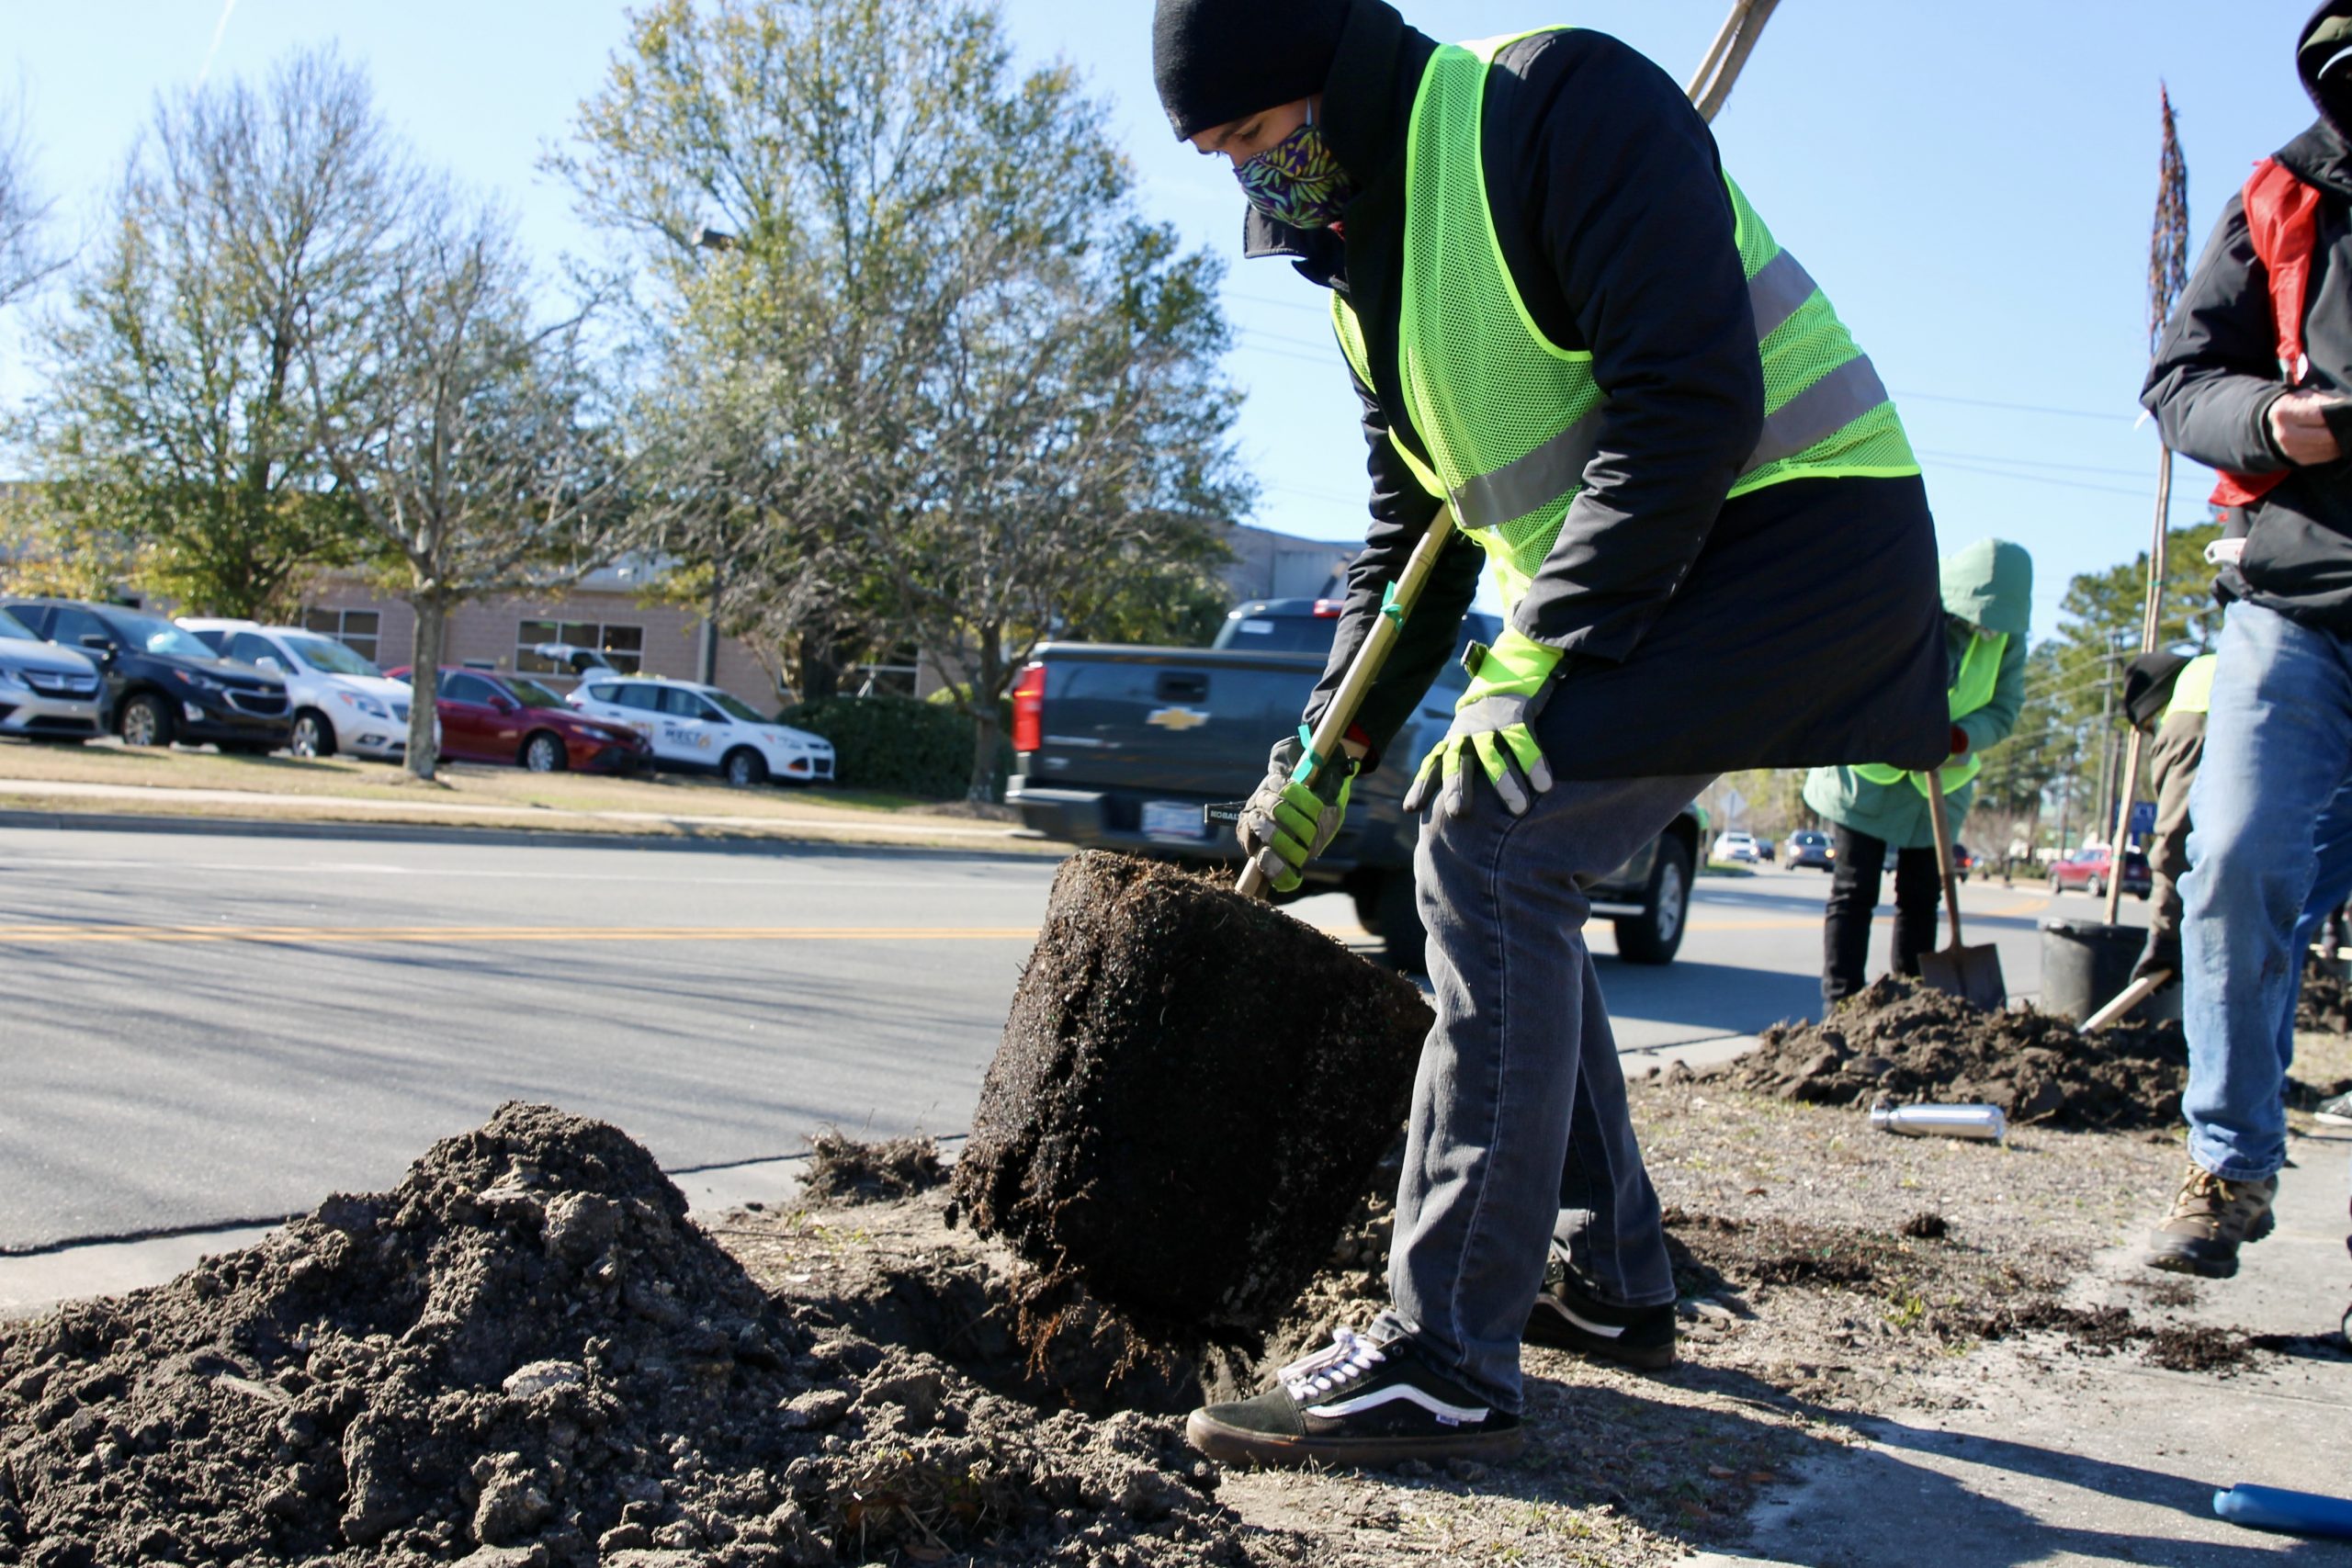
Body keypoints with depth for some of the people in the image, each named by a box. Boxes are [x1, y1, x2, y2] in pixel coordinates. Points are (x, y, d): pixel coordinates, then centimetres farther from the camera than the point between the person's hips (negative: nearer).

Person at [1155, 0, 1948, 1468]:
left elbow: (1690, 403, -24)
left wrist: (1542, 654, -25)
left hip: (1802, 532, -10)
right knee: (1506, 876, 9)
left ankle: (1447, 1360, -20)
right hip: (1628, 578, 10)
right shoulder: (1368, 271, 12)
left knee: (1489, 846, -21)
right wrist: (1328, 755, 9)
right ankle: (1609, 1276, 22)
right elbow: (1411, 537, 17)